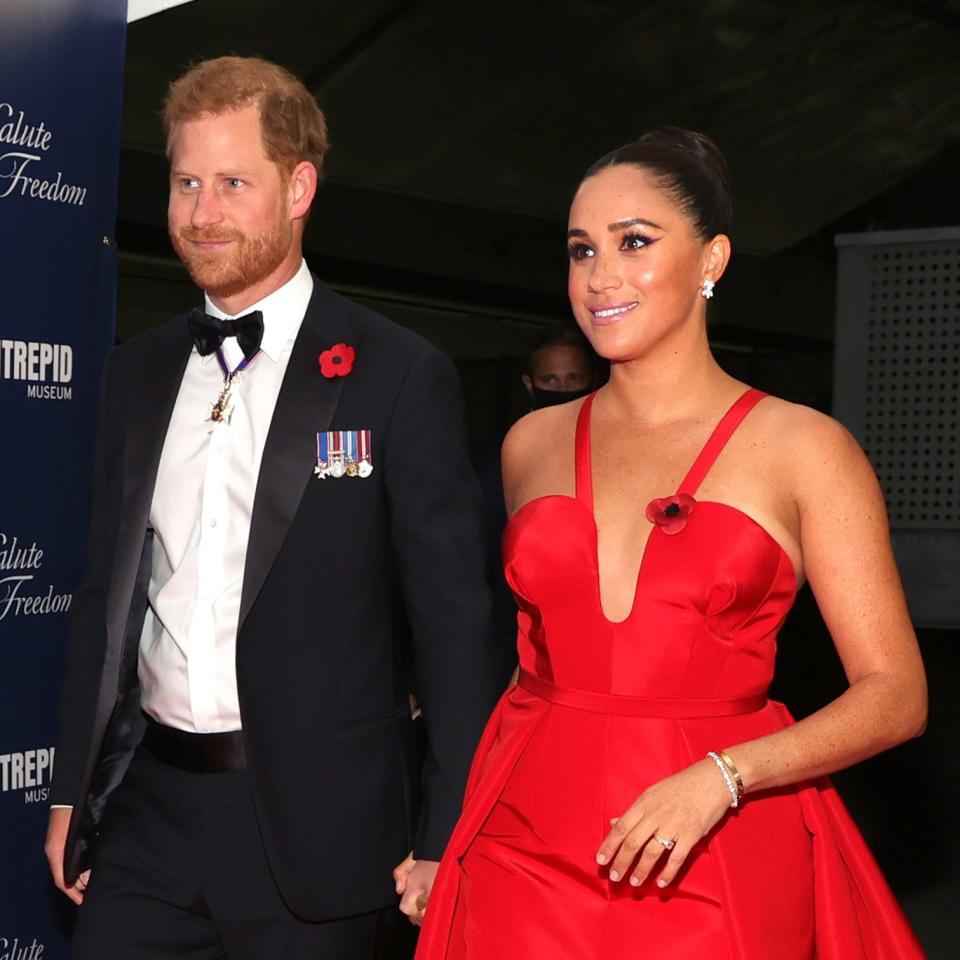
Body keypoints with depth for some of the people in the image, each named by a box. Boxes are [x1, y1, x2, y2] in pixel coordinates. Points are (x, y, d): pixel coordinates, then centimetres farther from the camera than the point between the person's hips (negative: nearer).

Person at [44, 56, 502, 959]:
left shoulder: (399, 377, -7)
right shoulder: (136, 374, 9)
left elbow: (451, 621, -7)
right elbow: (106, 593, 14)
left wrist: (445, 840, -8)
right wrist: (72, 791, 12)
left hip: (312, 824, -4)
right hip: (146, 808, 4)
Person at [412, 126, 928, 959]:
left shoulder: (803, 448, -4)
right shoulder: (532, 444, 7)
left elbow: (895, 695, -6)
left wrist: (721, 777, -20)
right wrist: (444, 840, 9)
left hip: (717, 868, -2)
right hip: (525, 852, 3)